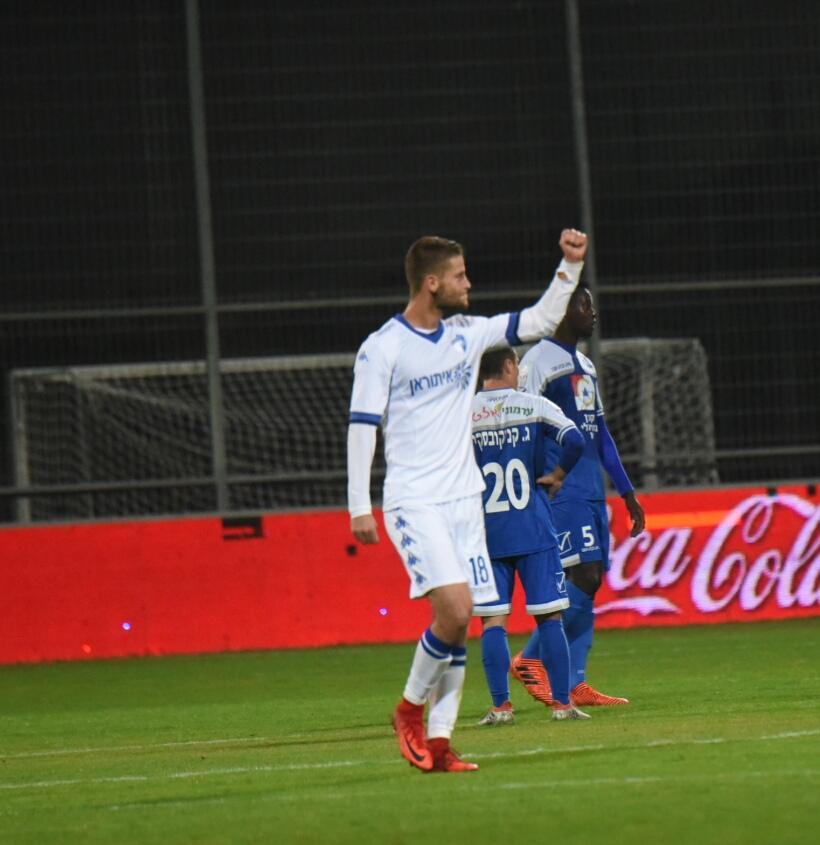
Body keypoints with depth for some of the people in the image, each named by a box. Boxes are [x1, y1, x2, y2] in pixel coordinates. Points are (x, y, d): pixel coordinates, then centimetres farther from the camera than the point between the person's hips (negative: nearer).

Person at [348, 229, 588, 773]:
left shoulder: (468, 333, 11)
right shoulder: (382, 349, -7)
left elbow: (541, 321, 18)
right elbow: (362, 427, -8)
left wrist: (571, 266, 8)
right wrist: (359, 506, -12)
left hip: (464, 498, 6)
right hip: (414, 502, -6)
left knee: (459, 626, 2)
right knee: (454, 608, -20)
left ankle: (439, 741, 7)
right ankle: (410, 709, 1)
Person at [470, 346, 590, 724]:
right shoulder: (535, 406, 0)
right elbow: (574, 440, -12)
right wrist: (557, 475, 3)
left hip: (485, 533, 1)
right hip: (534, 530, -1)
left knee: (492, 619, 2)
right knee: (549, 616, 4)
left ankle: (501, 705, -5)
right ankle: (561, 703, 2)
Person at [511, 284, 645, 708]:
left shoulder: (585, 365, 21)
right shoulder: (538, 360, -7)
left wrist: (626, 491, 22)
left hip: (592, 491, 9)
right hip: (560, 489, -9)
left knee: (589, 581, 3)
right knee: (584, 575, -16)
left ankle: (573, 684, 2)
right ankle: (531, 659, -5)